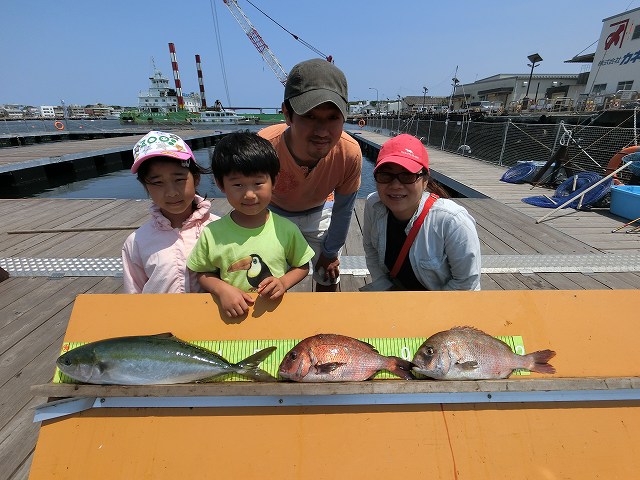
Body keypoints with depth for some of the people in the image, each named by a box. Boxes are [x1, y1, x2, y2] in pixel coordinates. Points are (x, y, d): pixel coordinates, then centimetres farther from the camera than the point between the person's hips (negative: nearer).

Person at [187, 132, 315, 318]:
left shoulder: (286, 229, -7)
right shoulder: (211, 234, -7)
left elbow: (302, 266, 5)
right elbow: (203, 273, 6)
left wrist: (283, 282, -12)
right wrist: (222, 289, -12)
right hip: (231, 315, 0)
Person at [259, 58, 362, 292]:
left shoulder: (350, 154, -33)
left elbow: (343, 210, -14)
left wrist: (330, 252, -1)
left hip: (319, 212, 1)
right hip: (274, 213, 0)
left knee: (329, 281, 13)